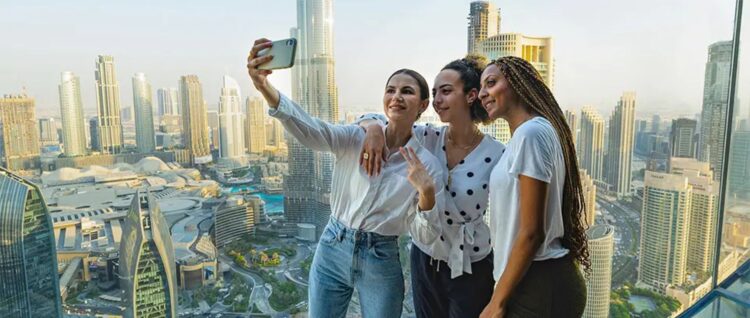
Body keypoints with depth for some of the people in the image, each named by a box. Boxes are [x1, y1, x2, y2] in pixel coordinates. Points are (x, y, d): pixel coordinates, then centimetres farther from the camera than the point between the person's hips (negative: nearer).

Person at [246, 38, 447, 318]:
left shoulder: (428, 165, -7)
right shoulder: (355, 139, -7)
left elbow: (425, 237, -8)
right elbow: (310, 130, -27)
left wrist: (426, 192, -26)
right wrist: (265, 88, -44)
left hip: (381, 263, 0)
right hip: (333, 250, 1)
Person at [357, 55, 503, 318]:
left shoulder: (496, 154, -15)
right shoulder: (426, 138, -8)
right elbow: (368, 119, -3)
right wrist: (374, 128, -24)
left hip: (471, 269, -3)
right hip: (424, 259, 3)